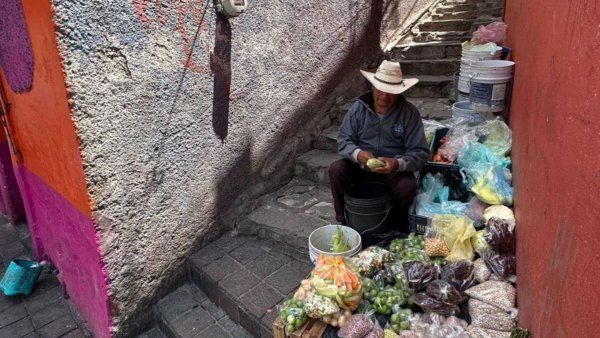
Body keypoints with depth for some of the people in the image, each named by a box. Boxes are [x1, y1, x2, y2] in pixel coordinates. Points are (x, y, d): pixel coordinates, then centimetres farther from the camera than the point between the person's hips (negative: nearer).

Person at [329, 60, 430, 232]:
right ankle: (344, 220, -1)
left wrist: (398, 164, -34)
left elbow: (420, 152, -13)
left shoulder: (410, 113, -11)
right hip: (361, 166, 2)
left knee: (407, 187, -31)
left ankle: (398, 229, 1)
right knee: (336, 170, -23)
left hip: (395, 170, -2)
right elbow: (344, 140, -5)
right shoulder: (359, 107, -5)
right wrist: (357, 154, -28)